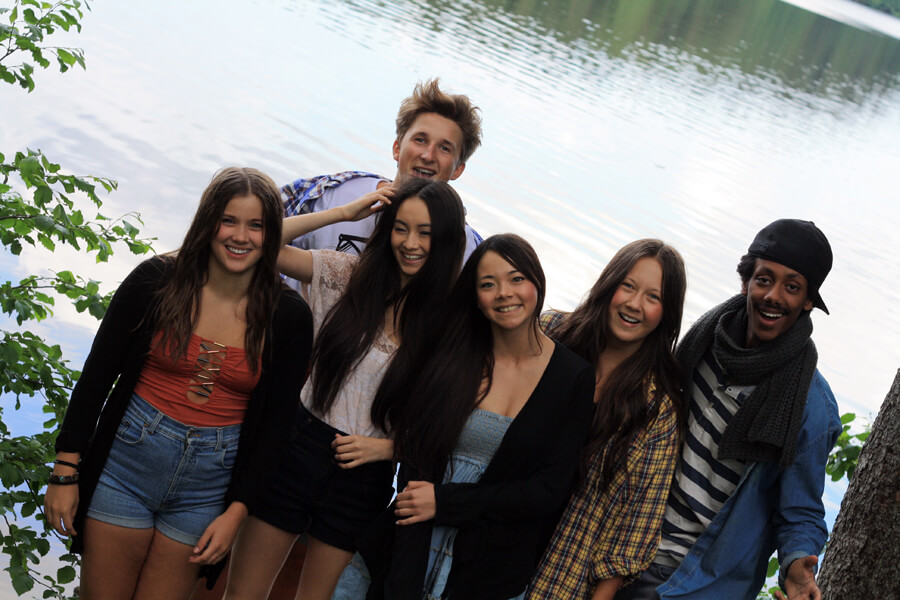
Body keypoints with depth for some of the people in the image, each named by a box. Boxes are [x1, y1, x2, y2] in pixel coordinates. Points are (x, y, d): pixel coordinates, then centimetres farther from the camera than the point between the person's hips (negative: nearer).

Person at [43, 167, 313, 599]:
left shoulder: (288, 317, -4)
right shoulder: (156, 280, -7)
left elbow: (275, 420, 1)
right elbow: (96, 376, -1)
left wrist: (237, 511, -3)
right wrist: (66, 470, -3)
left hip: (209, 482, 1)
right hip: (128, 463, 0)